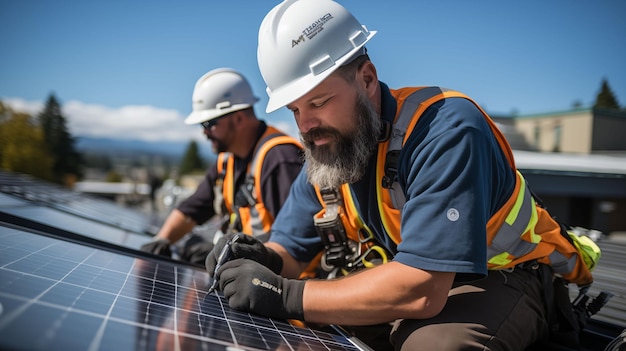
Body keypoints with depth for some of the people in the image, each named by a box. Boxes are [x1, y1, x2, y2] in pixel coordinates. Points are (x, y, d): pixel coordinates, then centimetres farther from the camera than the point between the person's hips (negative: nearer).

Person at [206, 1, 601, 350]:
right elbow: (290, 252, 2)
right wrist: (262, 260, -22)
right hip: (402, 281, 5)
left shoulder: (446, 128, -27)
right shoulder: (325, 149, -4)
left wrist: (285, 296, -33)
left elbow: (420, 291, -34)